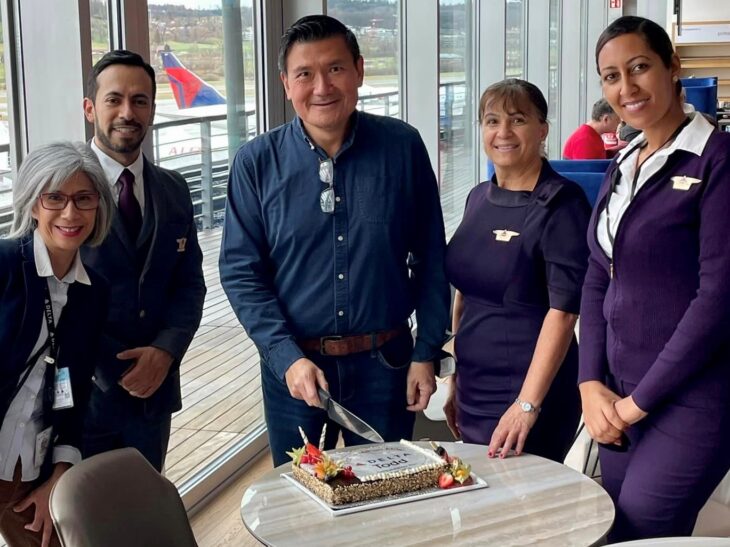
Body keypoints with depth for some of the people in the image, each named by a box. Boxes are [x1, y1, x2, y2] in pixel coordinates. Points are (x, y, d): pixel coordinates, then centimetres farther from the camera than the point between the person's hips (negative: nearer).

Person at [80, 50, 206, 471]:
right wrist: (111, 372, -13)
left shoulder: (174, 190, 8)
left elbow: (190, 283, 8)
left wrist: (166, 351, -10)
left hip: (154, 389, 5)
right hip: (81, 392, -4)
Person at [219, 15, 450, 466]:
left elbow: (431, 260, 1)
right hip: (293, 365, 0)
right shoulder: (257, 163, -5)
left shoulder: (402, 147, -4)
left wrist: (426, 354, -2)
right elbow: (240, 272, -4)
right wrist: (287, 358, -14)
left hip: (385, 362, 0)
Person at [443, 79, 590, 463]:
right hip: (473, 394, 7)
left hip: (530, 393, -7)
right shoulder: (479, 198, 8)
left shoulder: (560, 203, -13)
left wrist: (528, 405, -24)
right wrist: (456, 382, 15)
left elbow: (563, 310, -19)